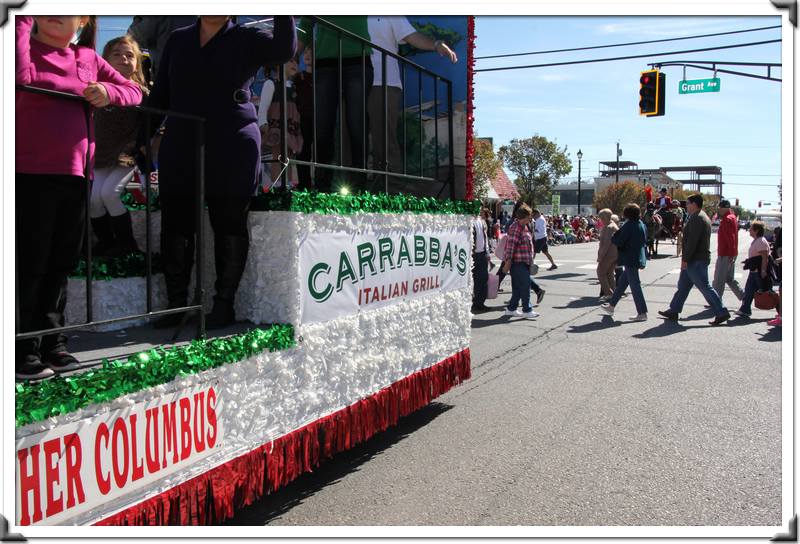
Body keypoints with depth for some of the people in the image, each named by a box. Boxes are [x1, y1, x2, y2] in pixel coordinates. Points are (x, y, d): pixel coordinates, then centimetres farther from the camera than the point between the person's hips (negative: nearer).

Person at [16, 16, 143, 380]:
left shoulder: (89, 59, 15)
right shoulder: (26, 47, 2)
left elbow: (134, 91, 16)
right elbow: (22, 75, -19)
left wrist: (108, 92, -4)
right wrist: (24, 20, -11)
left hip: (75, 174, 5)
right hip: (31, 173, -5)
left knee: (61, 264, 11)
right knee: (30, 263, -1)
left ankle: (51, 343, 23)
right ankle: (23, 350, 8)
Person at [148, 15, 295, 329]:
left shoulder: (247, 40, 7)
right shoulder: (178, 40, 17)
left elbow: (284, 49, -13)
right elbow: (160, 94, 17)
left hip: (232, 149, -4)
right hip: (180, 149, 4)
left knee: (229, 224, 0)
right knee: (175, 225, 3)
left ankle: (224, 304, 8)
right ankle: (176, 304, 12)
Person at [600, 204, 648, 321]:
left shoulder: (628, 225, -17)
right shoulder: (642, 225, 10)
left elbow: (618, 241, -17)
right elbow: (644, 242, 17)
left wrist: (613, 237, 2)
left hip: (630, 259, -9)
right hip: (638, 258, 9)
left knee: (635, 285, -5)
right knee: (622, 283, 18)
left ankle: (642, 313, -2)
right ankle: (611, 305, 30)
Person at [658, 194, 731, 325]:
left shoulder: (697, 218, -17)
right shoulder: (702, 216, 17)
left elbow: (692, 241, -23)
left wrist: (685, 259, -20)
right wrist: (685, 257, 19)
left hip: (696, 261, -11)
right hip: (694, 260, 11)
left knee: (705, 287, -6)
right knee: (683, 286, 14)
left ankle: (722, 313, -1)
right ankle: (673, 311, 21)